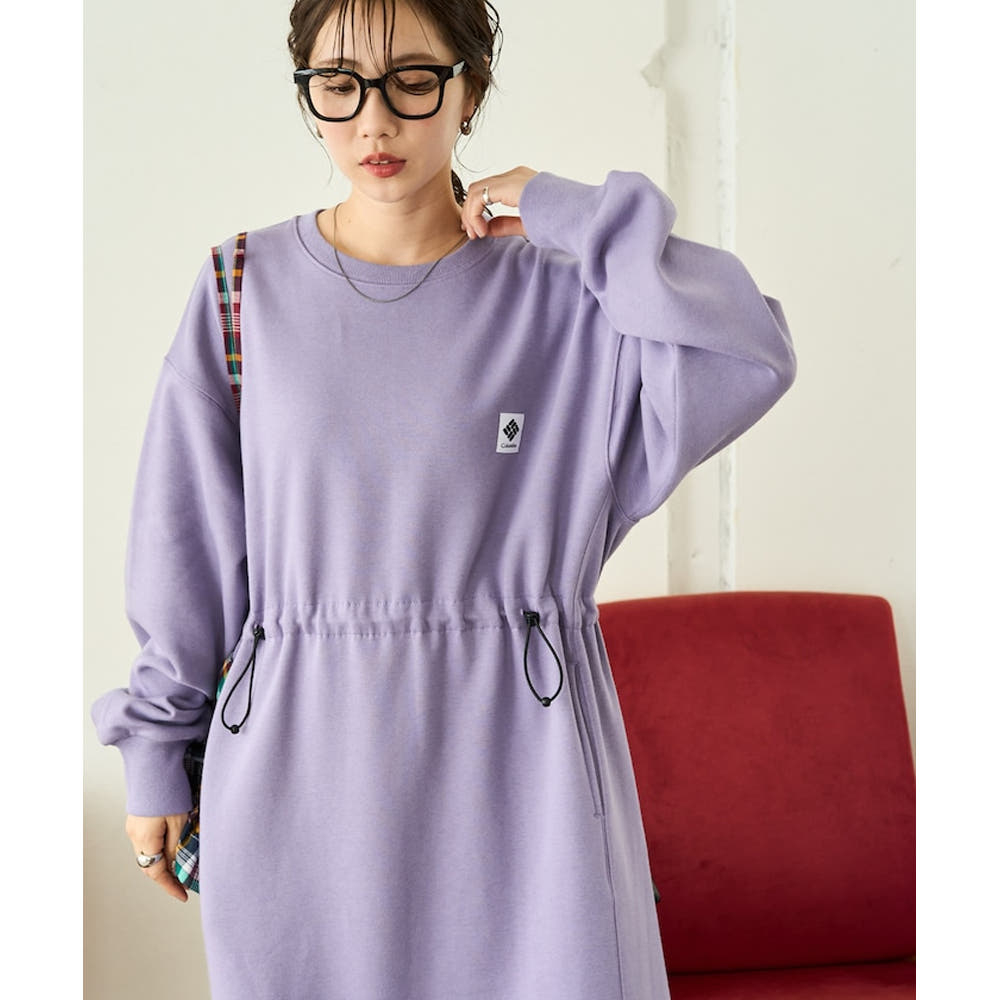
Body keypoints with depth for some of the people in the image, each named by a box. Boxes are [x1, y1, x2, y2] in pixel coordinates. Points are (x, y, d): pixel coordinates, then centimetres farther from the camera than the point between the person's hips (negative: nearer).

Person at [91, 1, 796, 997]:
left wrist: (577, 216, -12)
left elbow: (751, 360, -19)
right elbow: (184, 548, 5)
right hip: (302, 764, 1)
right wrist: (155, 755, 8)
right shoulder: (248, 290, 1)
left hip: (512, 760, -1)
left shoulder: (555, 293, -2)